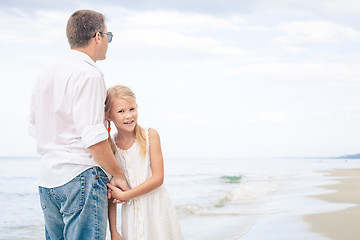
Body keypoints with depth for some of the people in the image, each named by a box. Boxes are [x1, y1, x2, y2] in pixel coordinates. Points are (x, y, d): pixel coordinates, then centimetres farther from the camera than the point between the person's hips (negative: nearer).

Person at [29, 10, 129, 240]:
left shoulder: (46, 75, 15)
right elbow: (93, 137, -18)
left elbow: (35, 129, 20)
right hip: (81, 177, -9)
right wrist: (118, 174, -8)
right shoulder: (89, 74, -12)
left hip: (48, 178, 9)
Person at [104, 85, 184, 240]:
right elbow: (111, 194, 1)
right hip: (131, 213, 1)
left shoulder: (150, 135, -6)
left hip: (157, 210, -1)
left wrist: (124, 195, -13)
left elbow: (158, 178, -10)